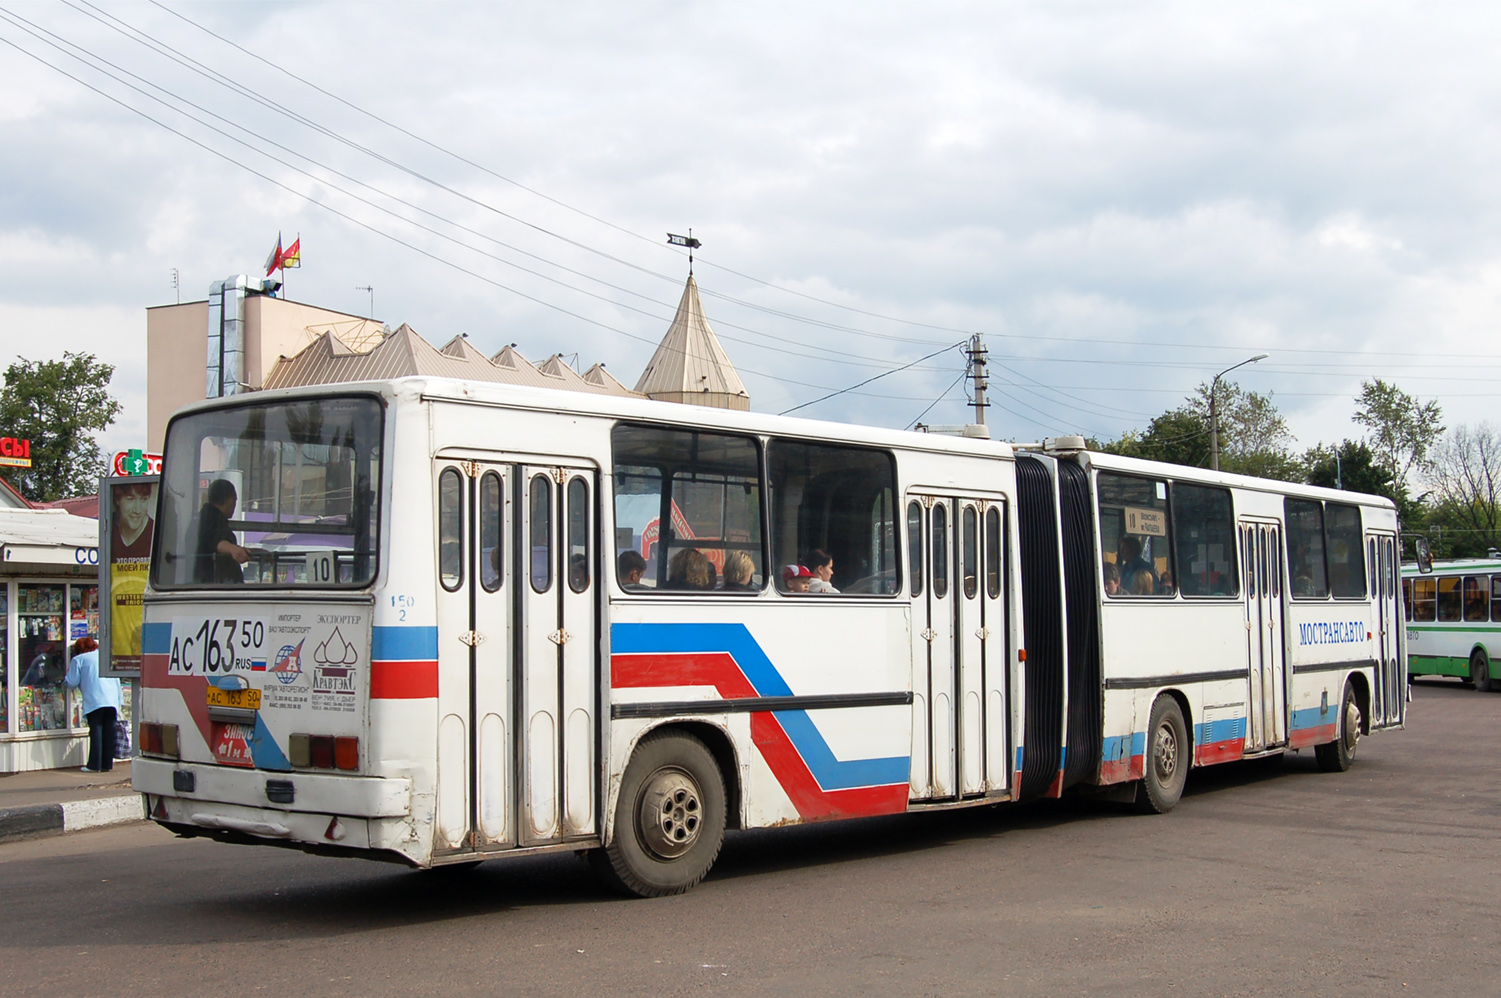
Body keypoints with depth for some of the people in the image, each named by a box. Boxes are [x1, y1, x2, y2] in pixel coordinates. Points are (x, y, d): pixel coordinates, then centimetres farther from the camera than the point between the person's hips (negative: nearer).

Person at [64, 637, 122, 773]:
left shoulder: (78, 660, 7)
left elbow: (72, 682, 4)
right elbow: (117, 681, 20)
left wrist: (69, 672, 25)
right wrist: (118, 702, 21)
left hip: (94, 701, -4)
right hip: (112, 700, 4)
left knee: (96, 731, -3)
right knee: (109, 732, 5)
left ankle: (95, 765, -5)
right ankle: (107, 764, 6)